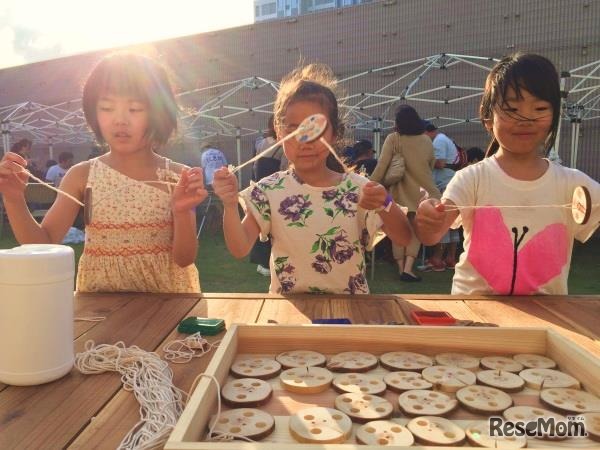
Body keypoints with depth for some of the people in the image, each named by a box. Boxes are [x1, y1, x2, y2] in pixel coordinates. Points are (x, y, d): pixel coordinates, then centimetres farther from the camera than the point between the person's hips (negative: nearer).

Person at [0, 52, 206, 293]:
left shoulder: (179, 178, -5)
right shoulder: (82, 175, 0)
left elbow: (184, 259, -7)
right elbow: (42, 245, -1)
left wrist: (182, 213, -23)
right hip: (98, 298, 2)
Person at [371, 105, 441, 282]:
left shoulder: (393, 139, -8)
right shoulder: (426, 140, 3)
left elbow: (382, 166, -13)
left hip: (400, 192, -1)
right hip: (421, 191, 2)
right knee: (415, 231, 8)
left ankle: (401, 268, 13)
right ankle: (408, 268, -4)